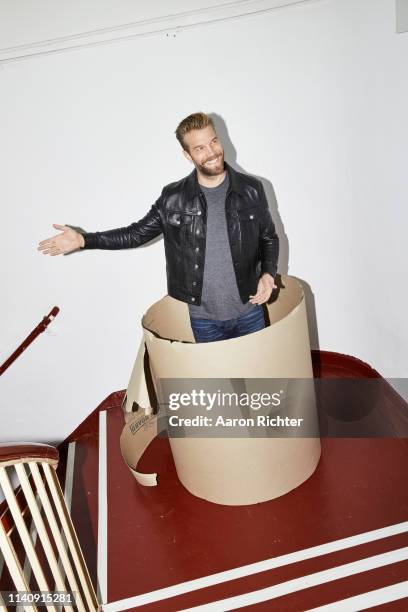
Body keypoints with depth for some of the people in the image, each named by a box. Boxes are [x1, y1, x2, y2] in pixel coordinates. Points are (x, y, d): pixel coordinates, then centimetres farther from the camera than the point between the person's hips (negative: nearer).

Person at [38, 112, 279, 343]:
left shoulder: (251, 189, -5)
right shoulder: (173, 198, -7)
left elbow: (269, 238, 8)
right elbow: (138, 233, 3)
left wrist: (268, 273, -10)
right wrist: (83, 240, -4)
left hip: (248, 312, 1)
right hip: (203, 317, 0)